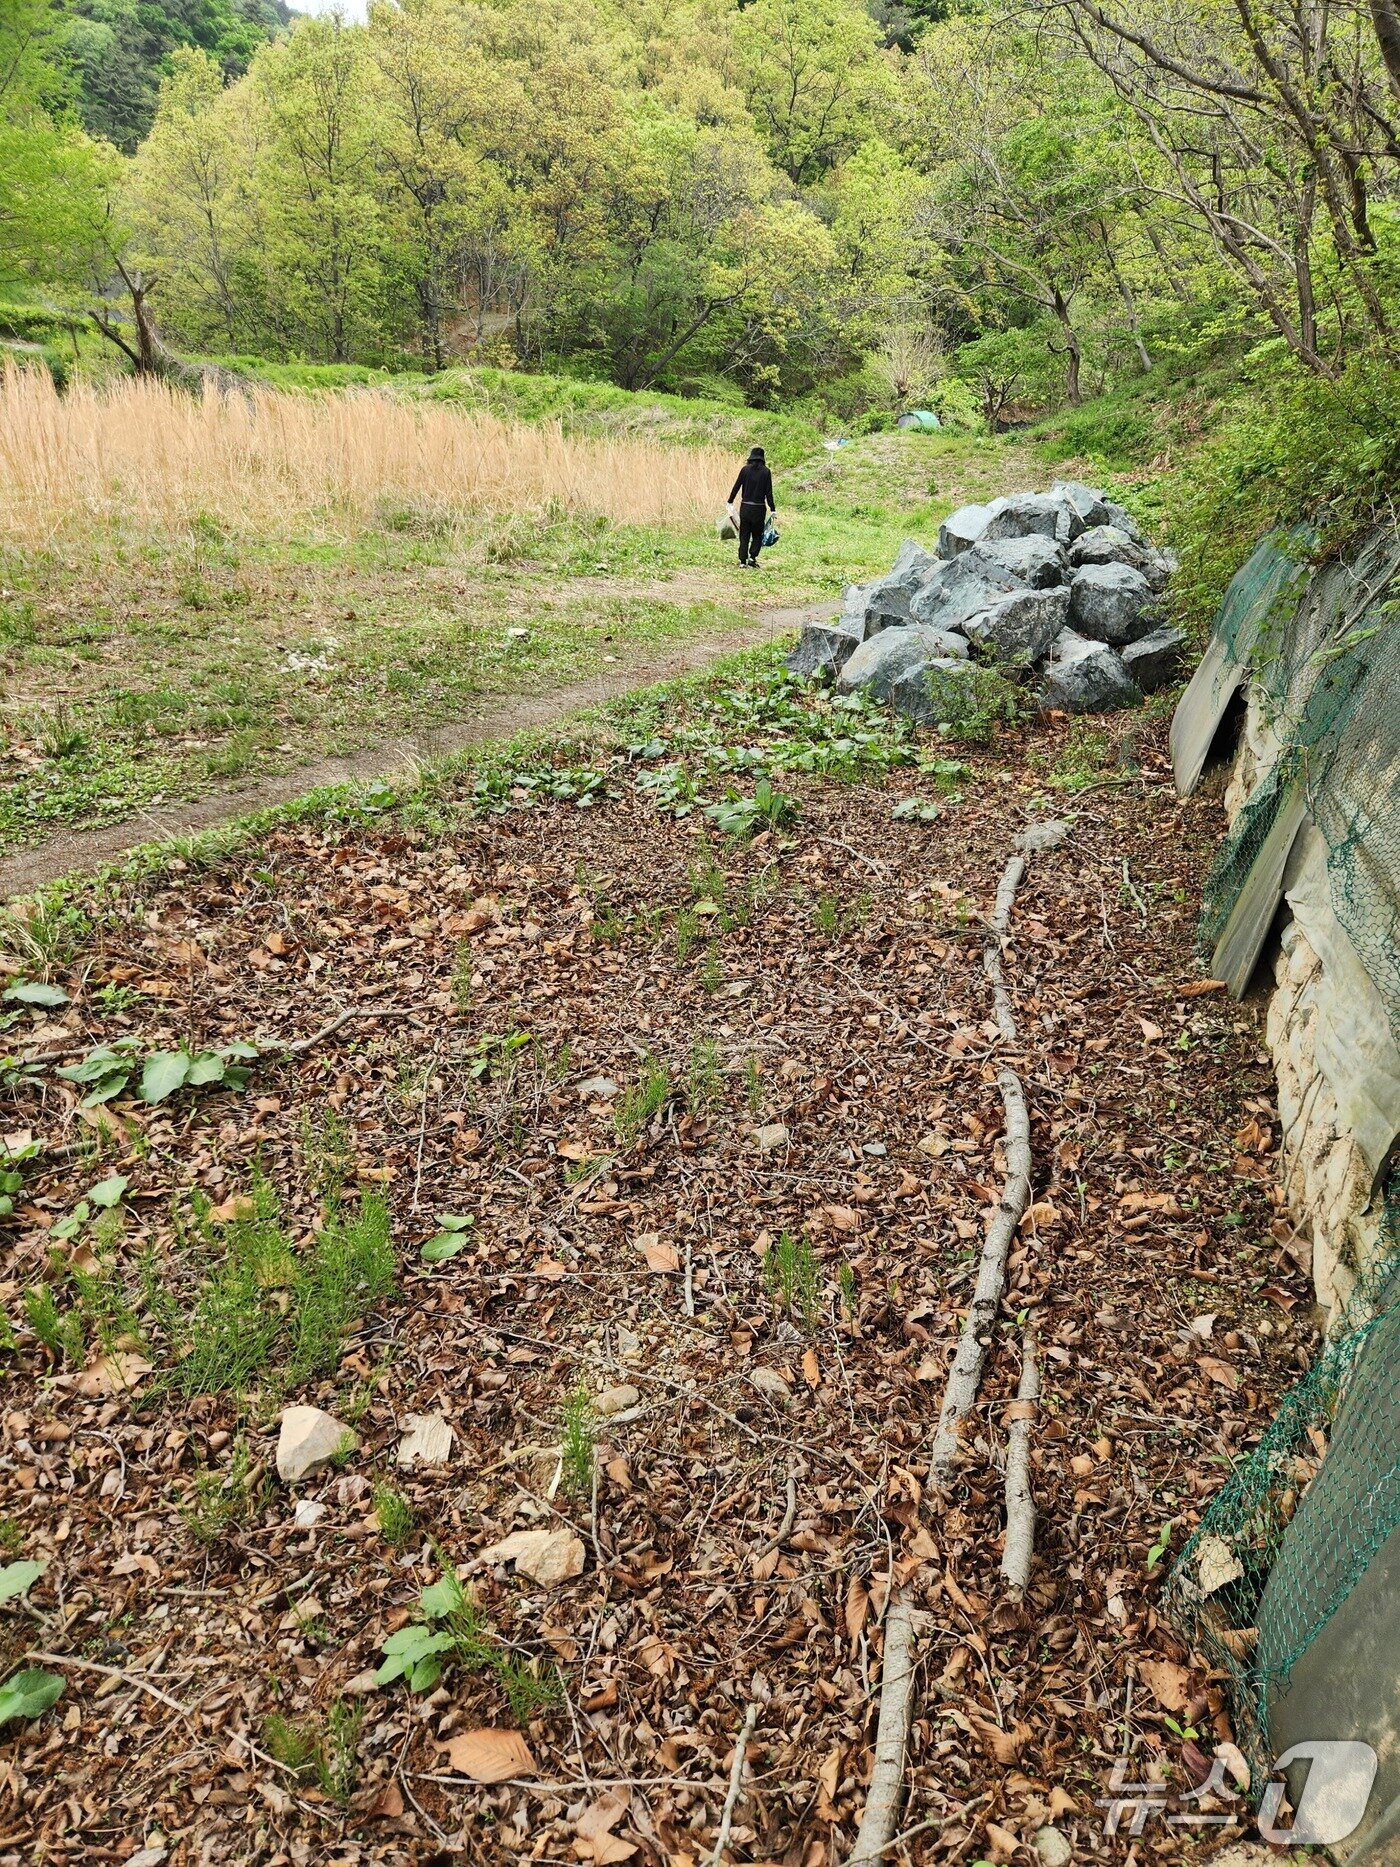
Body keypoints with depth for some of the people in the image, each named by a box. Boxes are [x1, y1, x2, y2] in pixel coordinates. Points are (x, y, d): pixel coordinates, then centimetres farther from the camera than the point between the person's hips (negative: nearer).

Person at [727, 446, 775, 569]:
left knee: (744, 535, 10)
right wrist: (772, 509, 1)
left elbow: (736, 486, 1)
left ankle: (743, 560, 7)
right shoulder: (766, 472, -4)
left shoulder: (745, 469, -2)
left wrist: (730, 502, 12)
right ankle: (752, 556, -4)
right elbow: (769, 492, -5)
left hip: (745, 507, 1)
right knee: (757, 534, 12)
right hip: (759, 508, -1)